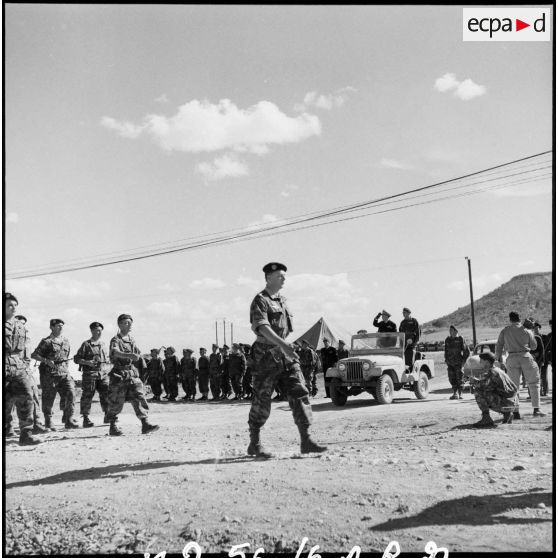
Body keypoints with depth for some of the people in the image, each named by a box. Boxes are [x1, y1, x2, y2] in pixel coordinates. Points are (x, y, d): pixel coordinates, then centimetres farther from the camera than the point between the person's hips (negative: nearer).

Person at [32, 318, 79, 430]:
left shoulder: (66, 341, 14)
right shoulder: (46, 341, -2)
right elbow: (34, 355, -5)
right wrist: (46, 360, -17)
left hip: (64, 372, 4)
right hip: (50, 373, -4)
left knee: (71, 393, -11)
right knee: (49, 399, 1)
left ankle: (68, 420, -5)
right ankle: (48, 423, 15)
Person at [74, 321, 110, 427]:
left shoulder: (103, 344, 15)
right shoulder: (86, 344, -1)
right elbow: (76, 359, -3)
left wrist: (106, 360, 6)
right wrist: (87, 362, -17)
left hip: (102, 373, 5)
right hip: (89, 374, -5)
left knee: (106, 393, -1)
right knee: (87, 396, -2)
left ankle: (107, 416, 7)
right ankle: (86, 418, 6)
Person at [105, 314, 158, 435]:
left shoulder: (131, 339, 14)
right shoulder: (115, 340, -7)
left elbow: (138, 354, 24)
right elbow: (116, 352, -27)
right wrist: (129, 355, -43)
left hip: (133, 374, 5)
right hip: (119, 374, -5)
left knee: (139, 398, -6)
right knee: (116, 402, 2)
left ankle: (145, 425, -10)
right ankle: (113, 427, 16)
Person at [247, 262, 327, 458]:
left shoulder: (282, 301, 17)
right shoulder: (260, 301, -8)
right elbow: (262, 327, -23)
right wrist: (282, 344, -35)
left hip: (286, 354, 7)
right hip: (266, 354, -7)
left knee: (299, 393, -3)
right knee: (262, 400, 1)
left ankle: (305, 441, -3)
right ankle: (254, 444, 14)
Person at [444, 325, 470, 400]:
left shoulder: (460, 339, -4)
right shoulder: (447, 340, 9)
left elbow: (467, 351, 1)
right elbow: (445, 351, 21)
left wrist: (463, 360, -3)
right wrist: (446, 360, 12)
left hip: (458, 363, -4)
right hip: (450, 363, 4)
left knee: (459, 379, -4)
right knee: (452, 379, 3)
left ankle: (460, 394, 4)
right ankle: (455, 393, 13)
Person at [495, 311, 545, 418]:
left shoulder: (505, 331, 3)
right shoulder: (526, 330, 1)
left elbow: (499, 345, 4)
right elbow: (534, 346, 9)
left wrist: (498, 358, 17)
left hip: (512, 358, 1)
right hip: (526, 357, -1)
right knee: (534, 383, 12)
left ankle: (516, 412, 2)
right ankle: (536, 409, 5)